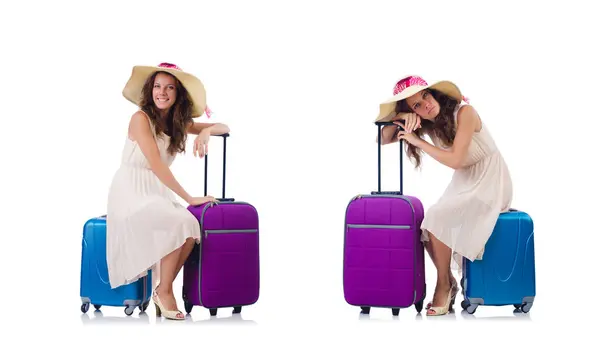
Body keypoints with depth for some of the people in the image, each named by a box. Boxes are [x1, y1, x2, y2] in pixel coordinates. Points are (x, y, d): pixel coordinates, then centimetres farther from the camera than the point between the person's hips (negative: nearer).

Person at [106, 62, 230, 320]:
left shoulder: (179, 123, 10)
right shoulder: (141, 118, -10)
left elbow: (224, 128, 15)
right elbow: (157, 165, -18)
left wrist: (206, 131, -10)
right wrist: (189, 198, -21)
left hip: (158, 193, 6)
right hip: (131, 192, -6)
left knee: (192, 228, -22)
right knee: (180, 224, -28)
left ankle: (161, 289, -9)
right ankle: (163, 291, -13)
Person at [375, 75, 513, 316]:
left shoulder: (463, 112, -21)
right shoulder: (426, 124, -1)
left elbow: (455, 160, -27)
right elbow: (383, 139, -3)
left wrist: (417, 141, -22)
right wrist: (402, 117, -20)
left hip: (490, 182, -7)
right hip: (464, 183, 7)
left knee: (436, 217, -23)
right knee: (427, 226, -12)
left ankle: (444, 285, -6)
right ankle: (448, 283, 6)